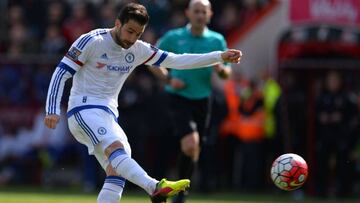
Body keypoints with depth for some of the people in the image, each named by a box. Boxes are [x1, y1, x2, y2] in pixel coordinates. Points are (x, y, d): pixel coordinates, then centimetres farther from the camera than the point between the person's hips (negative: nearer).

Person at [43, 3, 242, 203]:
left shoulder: (139, 50, 9)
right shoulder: (92, 41, -8)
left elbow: (177, 61, 9)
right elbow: (61, 73, -7)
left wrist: (220, 57, 4)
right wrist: (52, 111, -16)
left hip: (108, 116, 8)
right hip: (84, 110, -8)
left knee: (117, 175, -7)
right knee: (116, 148, -31)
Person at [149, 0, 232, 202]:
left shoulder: (217, 40, 4)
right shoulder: (173, 37, -1)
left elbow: (227, 72, 10)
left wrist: (221, 69, -14)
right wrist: (168, 78, -8)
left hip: (202, 100, 3)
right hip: (179, 98, -3)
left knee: (194, 151, 8)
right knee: (190, 144, -22)